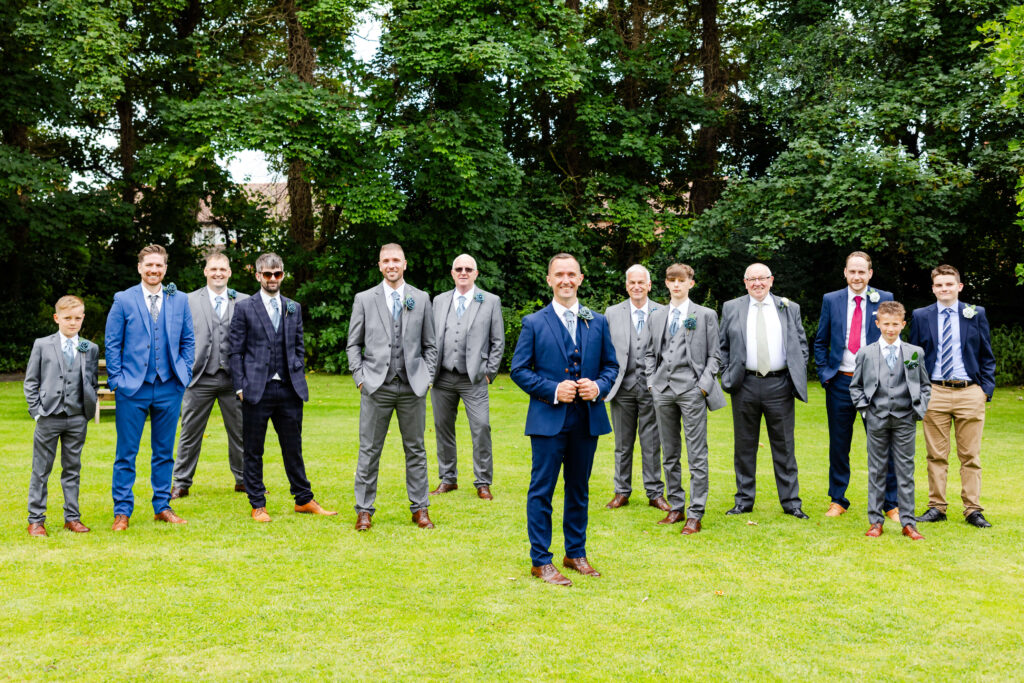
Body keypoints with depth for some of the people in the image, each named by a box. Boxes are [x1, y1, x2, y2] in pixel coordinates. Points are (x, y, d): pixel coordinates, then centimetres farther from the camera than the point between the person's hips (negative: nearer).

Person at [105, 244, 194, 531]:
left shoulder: (179, 301, 7)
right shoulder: (123, 300, 0)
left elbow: (188, 341, 13)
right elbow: (112, 344, 2)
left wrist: (184, 373, 3)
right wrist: (116, 379, -5)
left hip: (169, 388, 2)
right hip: (132, 388, -2)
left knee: (165, 451, 10)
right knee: (126, 453, 2)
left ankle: (162, 507, 21)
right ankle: (122, 510, 11)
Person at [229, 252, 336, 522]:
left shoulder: (294, 308, 13)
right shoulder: (244, 308, 2)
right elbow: (235, 351, 0)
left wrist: (299, 378, 7)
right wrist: (240, 387, -6)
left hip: (289, 389, 3)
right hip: (257, 389, -3)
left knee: (293, 448, 11)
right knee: (253, 450, 4)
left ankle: (304, 500, 21)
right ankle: (258, 505, 15)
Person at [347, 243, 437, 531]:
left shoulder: (421, 299, 9)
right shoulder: (364, 299, 6)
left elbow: (429, 345, 13)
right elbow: (354, 344, 8)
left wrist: (427, 377, 3)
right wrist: (360, 377, -2)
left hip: (413, 387, 1)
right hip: (376, 387, -1)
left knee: (415, 449, 7)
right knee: (369, 451, 2)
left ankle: (420, 508, 16)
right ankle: (364, 510, 11)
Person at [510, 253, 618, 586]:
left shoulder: (598, 322, 9)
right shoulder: (534, 323, 0)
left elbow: (611, 365, 13)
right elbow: (519, 370, -2)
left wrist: (598, 387, -8)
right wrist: (553, 391, -15)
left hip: (587, 420, 3)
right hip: (548, 420, -3)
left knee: (579, 490, 14)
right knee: (541, 490, 0)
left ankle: (576, 553, 27)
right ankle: (540, 561, 9)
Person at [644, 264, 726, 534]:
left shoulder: (705, 315, 4)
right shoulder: (657, 316, 15)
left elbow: (713, 355, 2)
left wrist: (703, 385, -9)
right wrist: (652, 381, 6)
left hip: (691, 390, -4)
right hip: (663, 390, 4)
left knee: (697, 456, -5)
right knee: (670, 454, 10)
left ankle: (695, 514, -1)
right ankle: (676, 507, 20)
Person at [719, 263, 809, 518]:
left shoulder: (789, 308, 8)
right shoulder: (731, 308, 8)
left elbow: (801, 345, 11)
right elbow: (723, 346, 10)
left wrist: (798, 377, 1)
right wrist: (727, 376, 0)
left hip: (779, 384, 0)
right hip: (745, 385, 0)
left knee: (784, 446, 4)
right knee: (744, 445, 7)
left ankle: (791, 502, 13)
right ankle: (744, 500, 17)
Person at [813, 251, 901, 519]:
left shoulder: (885, 300, 3)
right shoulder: (831, 300, 7)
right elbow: (820, 342, 12)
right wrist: (824, 373, 0)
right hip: (840, 382, 2)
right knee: (838, 445, 8)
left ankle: (892, 504, 12)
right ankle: (838, 501, 21)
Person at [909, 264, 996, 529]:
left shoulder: (976, 314, 7)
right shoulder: (921, 316, 7)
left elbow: (987, 355, 10)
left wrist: (987, 388, 0)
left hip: (969, 392, 0)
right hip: (935, 392, 0)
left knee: (971, 456, 3)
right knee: (936, 455, 3)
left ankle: (973, 510, 9)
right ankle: (936, 508, 11)